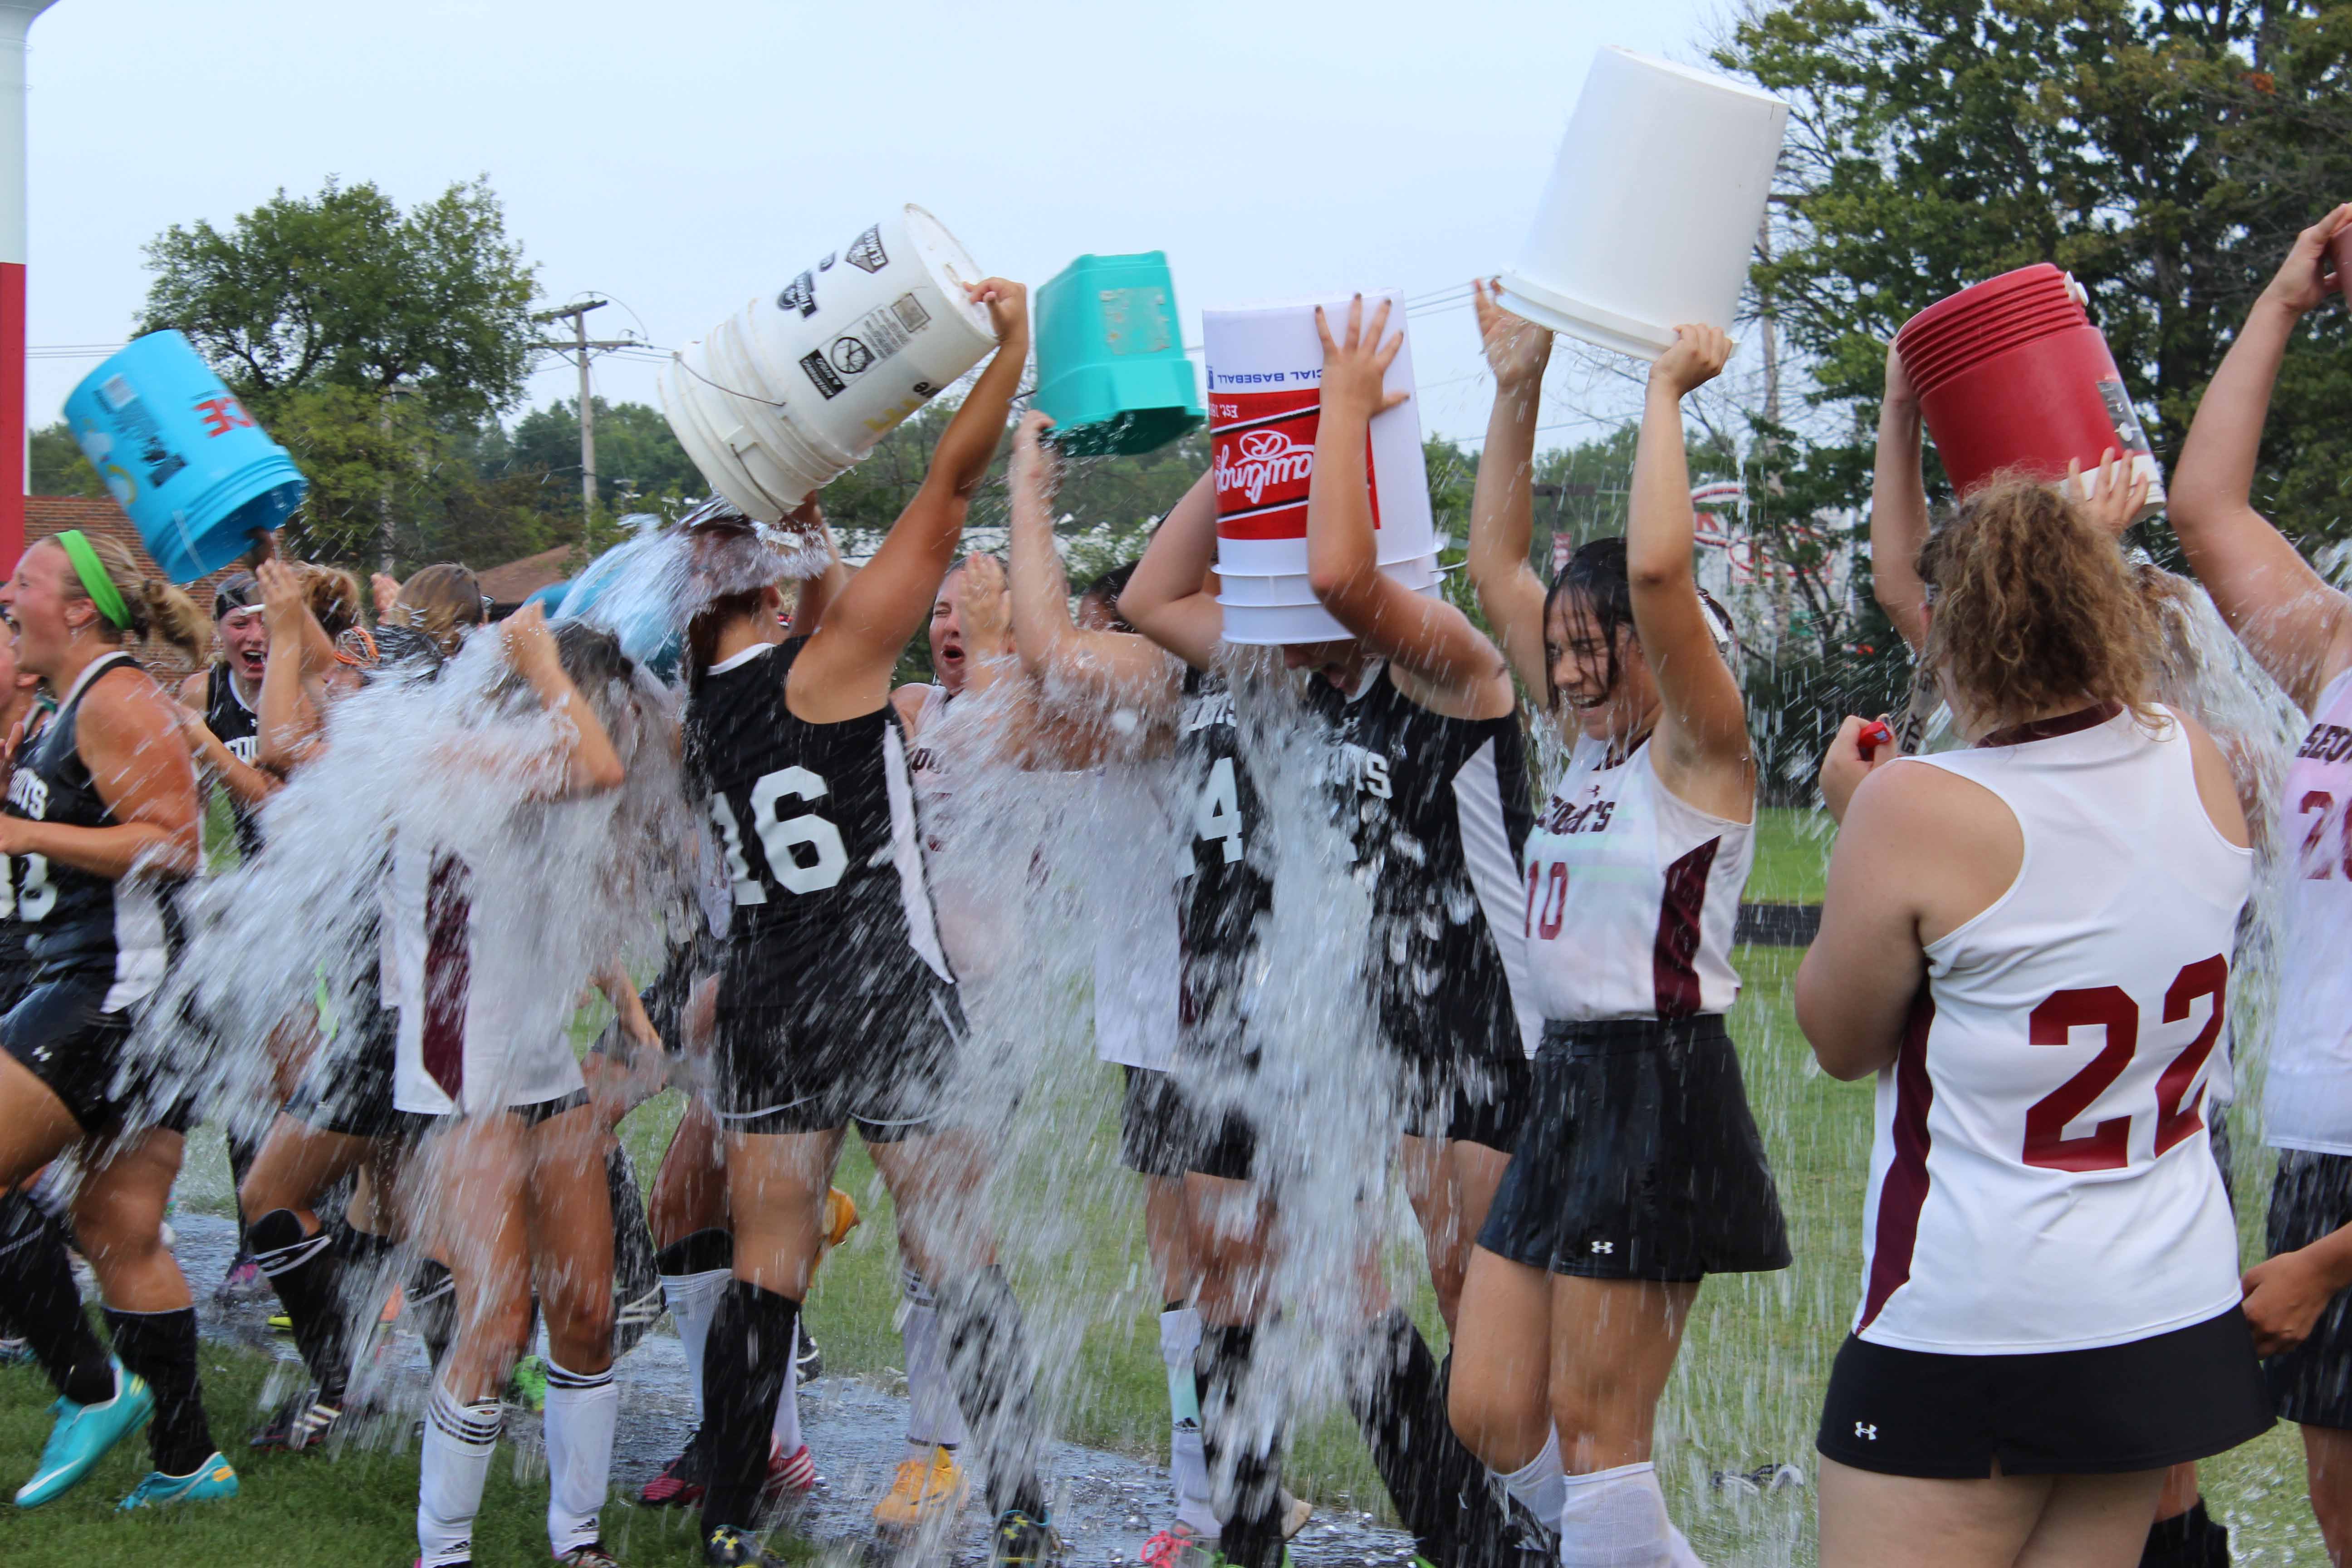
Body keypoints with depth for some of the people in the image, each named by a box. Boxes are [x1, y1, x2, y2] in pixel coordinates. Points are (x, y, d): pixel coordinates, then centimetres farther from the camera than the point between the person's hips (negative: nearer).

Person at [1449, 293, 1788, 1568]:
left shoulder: (1699, 752, -8)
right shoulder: (1592, 745, 14)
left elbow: (1656, 567, -25)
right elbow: (1496, 567, 19)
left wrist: (1666, 394, -15)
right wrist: (1518, 393, 15)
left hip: (1661, 1094, -9)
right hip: (1567, 1085, 9)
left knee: (1594, 1428, -5)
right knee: (1491, 1417, 8)